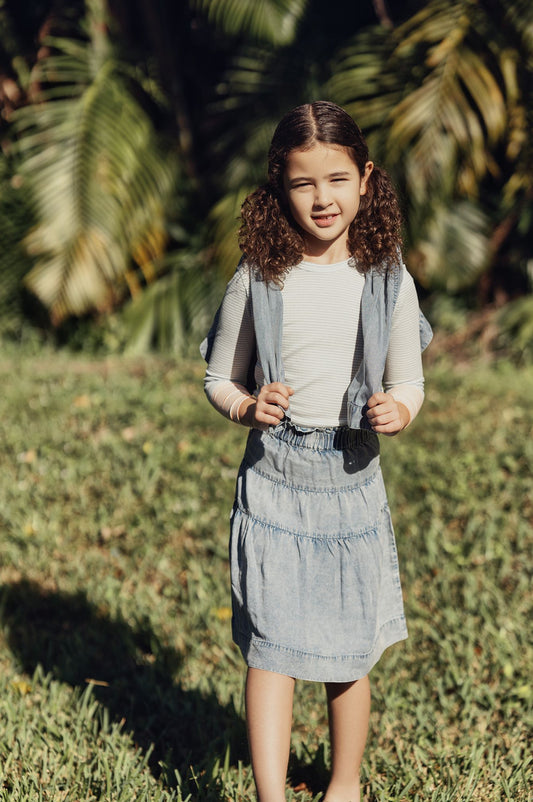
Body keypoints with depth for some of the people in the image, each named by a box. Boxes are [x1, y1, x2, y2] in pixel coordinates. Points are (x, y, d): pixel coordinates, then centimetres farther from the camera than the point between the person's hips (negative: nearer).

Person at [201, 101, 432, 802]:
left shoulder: (388, 281, -2)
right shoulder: (258, 280, -4)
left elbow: (410, 384, 6)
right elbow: (220, 381, 6)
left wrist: (398, 410, -16)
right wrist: (249, 407, -15)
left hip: (352, 477, 1)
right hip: (274, 475, -1)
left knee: (349, 652, 12)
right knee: (270, 645, -6)